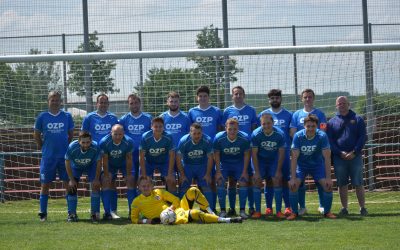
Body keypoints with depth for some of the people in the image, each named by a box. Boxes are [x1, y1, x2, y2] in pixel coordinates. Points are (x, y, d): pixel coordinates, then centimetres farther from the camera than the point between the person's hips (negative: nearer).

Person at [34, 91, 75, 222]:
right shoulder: (42, 117, 1)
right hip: (48, 156, 0)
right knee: (45, 185, 2)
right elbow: (36, 135, 10)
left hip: (65, 156, 1)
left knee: (69, 184, -1)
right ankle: (43, 213, 7)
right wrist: (43, 148, 9)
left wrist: (66, 147, 9)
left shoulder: (67, 116, 3)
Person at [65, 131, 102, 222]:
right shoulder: (72, 147, -36)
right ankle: (71, 214, 2)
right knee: (72, 187, -10)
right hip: (76, 166, 0)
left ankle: (95, 213, -5)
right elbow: (67, 163, -18)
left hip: (91, 166, 0)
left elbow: (98, 163, -17)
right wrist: (71, 179, -16)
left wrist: (96, 179, -15)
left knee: (95, 186, -14)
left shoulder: (95, 147, -36)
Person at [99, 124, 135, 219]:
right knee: (105, 182, -13)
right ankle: (107, 212, -9)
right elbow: (105, 160, -21)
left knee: (131, 181, -13)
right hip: (110, 164, 0)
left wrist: (128, 175, -15)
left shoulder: (128, 142, -30)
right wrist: (106, 175, -18)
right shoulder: (104, 142, -32)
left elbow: (129, 159, -19)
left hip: (124, 164, 0)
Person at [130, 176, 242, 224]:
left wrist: (170, 208, -5)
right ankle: (224, 220, -34)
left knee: (193, 191, -7)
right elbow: (134, 219, 7)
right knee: (194, 213, -32)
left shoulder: (159, 192, 17)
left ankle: (209, 213, -8)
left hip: (179, 209, 6)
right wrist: (146, 220, -10)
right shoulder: (137, 202, 7)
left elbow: (176, 200, 16)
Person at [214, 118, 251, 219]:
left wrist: (245, 171, -9)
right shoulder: (219, 138, -24)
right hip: (224, 162, 0)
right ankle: (223, 210, -8)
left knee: (243, 182, -13)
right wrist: (218, 171, -13)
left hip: (239, 162, 0)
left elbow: (246, 155, -8)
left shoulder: (244, 138, -22)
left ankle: (242, 210, -6)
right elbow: (216, 155, -11)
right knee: (220, 181, -16)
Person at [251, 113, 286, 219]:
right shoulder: (256, 134, -23)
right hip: (260, 159, 0)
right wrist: (256, 171, -16)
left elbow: (281, 154, -11)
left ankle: (278, 211, -7)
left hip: (274, 159, 0)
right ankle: (257, 211, -5)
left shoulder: (280, 134, -21)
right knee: (257, 181, -10)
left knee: (277, 180, -11)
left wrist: (279, 171, -11)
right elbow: (254, 154, -15)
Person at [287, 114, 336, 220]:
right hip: (301, 165, 0)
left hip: (317, 164, 0)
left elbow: (327, 157, -21)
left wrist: (328, 177, -24)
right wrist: (293, 178, -26)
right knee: (293, 185, -19)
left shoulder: (322, 136, -23)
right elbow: (294, 158, -22)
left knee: (328, 185, -16)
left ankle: (327, 212, 4)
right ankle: (294, 212, -2)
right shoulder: (298, 136, -24)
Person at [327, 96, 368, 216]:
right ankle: (344, 208, 10)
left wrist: (354, 152, -11)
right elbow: (330, 140, 4)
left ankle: (362, 207, 1)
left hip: (355, 156, -1)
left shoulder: (357, 120, 7)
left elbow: (363, 137, 1)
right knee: (342, 184, 4)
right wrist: (340, 153, -11)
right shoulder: (332, 122, 10)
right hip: (339, 157, 1)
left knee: (358, 184, -3)